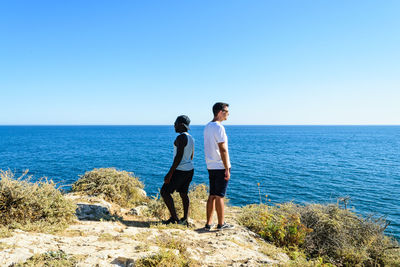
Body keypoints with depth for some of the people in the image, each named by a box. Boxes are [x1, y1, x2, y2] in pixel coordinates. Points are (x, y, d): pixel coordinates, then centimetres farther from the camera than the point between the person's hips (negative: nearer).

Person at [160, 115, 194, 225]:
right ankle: (185, 219, 20)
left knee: (165, 192, 0)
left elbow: (179, 157, -24)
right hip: (189, 170, 10)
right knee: (183, 194, 16)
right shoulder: (190, 138, 10)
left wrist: (170, 173, -21)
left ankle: (174, 217, 2)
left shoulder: (181, 137, -19)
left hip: (180, 170, -9)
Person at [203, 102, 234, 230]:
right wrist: (227, 169, -16)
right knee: (219, 196, 0)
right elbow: (223, 150, -18)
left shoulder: (207, 127, 13)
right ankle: (221, 224, 11)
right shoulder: (219, 127, -15)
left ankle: (208, 223, 17)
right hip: (221, 167, -8)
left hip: (211, 166, 8)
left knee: (212, 195, 12)